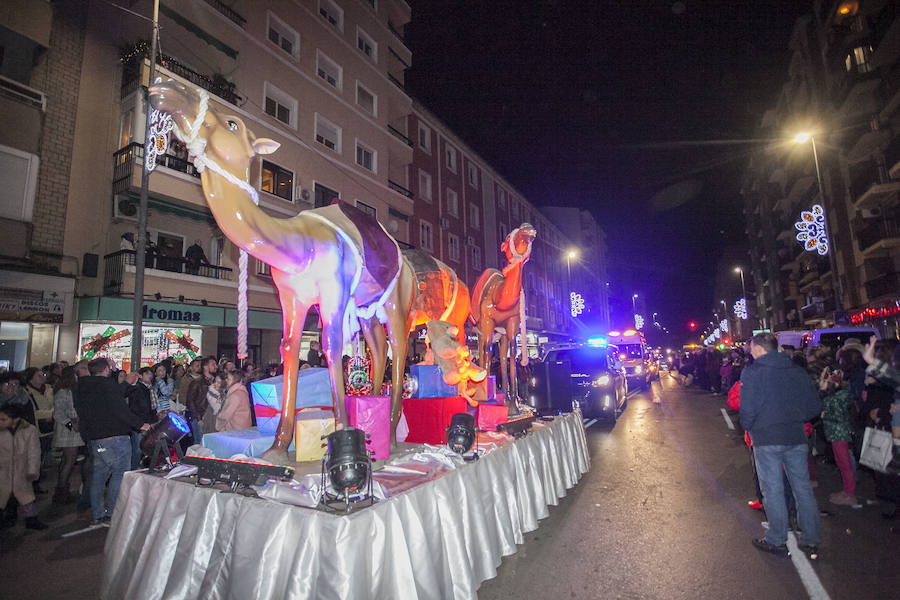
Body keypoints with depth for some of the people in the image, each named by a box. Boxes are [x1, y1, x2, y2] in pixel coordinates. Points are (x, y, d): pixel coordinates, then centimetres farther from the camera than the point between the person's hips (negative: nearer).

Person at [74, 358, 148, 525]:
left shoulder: (82, 387, 12)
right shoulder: (107, 384, -14)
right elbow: (120, 409, -20)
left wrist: (127, 383, 32)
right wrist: (140, 424, -11)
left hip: (94, 438, 9)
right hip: (115, 436, -9)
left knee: (99, 474, 15)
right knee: (120, 474, -2)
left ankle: (97, 515, 22)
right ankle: (112, 514, 0)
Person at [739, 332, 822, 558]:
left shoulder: (752, 372, -11)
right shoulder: (797, 371, 5)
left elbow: (747, 409, -16)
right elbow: (815, 405, 6)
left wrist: (747, 428, 2)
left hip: (766, 439, -5)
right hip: (796, 438, 5)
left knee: (773, 490, 5)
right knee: (803, 487, 15)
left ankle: (777, 541, 17)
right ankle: (811, 541, 26)